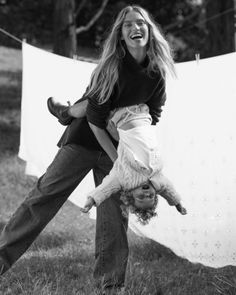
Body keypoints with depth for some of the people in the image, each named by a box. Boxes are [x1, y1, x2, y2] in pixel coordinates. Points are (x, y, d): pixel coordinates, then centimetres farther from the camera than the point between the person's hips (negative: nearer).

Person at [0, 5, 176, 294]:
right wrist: (117, 159, -18)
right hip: (86, 138, -4)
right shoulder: (111, 67, -21)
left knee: (114, 213, 4)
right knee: (47, 192, -8)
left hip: (120, 145, 4)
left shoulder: (156, 73, -7)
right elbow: (95, 120, -20)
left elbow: (152, 115, 6)